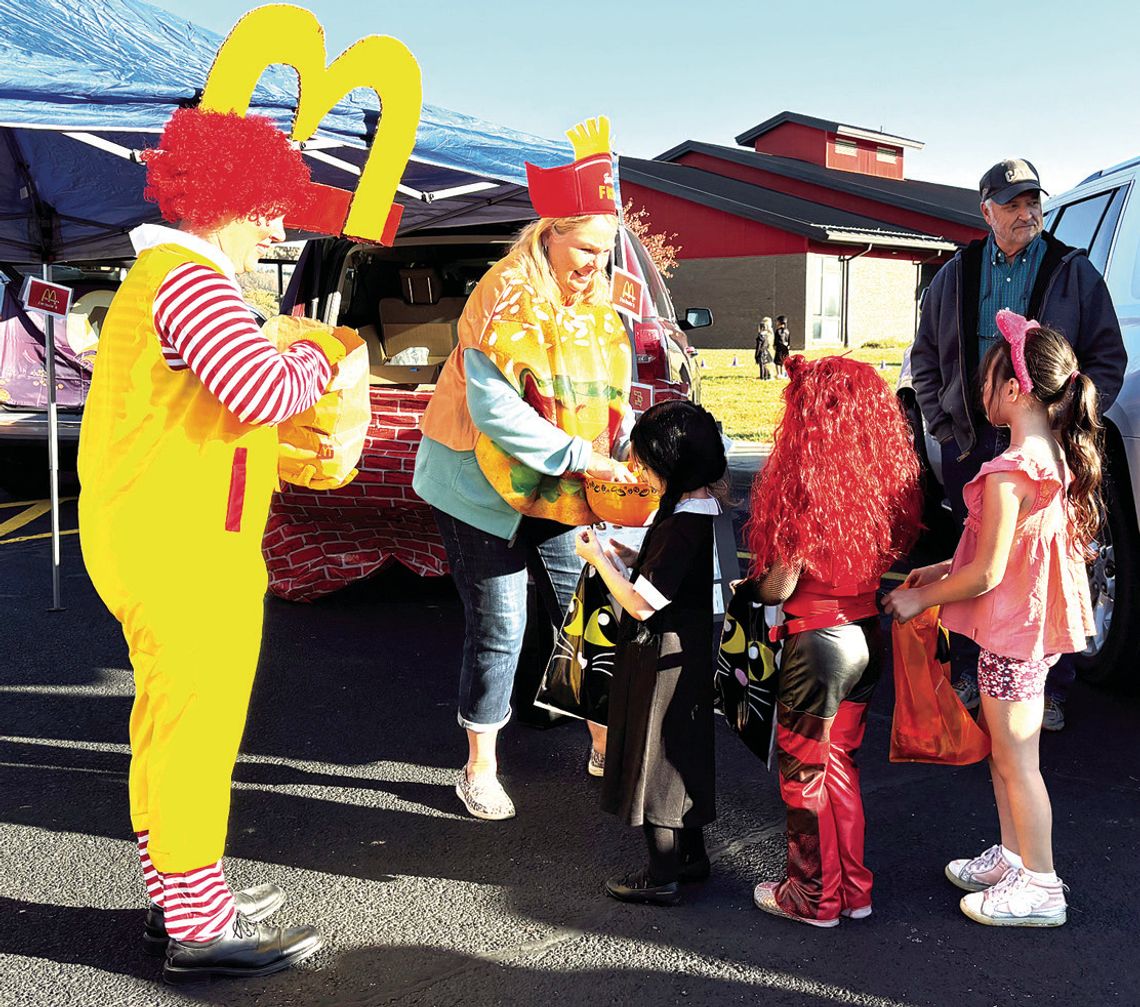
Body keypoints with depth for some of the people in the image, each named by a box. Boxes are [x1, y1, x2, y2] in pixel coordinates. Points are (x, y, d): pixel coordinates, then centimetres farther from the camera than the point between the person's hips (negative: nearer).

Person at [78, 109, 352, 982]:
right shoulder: (191, 280, -16)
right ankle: (201, 929, 7)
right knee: (198, 724, -3)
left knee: (170, 720, 17)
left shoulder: (162, 274, 18)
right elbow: (264, 392, -28)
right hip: (182, 550, -11)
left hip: (155, 539, 11)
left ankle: (177, 898, 30)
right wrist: (320, 354, -10)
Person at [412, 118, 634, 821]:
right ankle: (480, 770, 18)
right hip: (484, 491, -6)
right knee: (498, 630, 1)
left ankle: (605, 745, 25)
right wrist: (580, 456, -30)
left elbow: (610, 395, 8)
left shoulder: (599, 306, 4)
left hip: (559, 497, 6)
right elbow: (493, 409, -27)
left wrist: (627, 447, -13)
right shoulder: (507, 300, -18)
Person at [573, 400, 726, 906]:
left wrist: (598, 559, -13)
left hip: (665, 658, -9)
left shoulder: (682, 525, -26)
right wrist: (629, 557, 8)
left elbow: (641, 603, -25)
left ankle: (662, 876, 15)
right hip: (692, 651, 9)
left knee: (656, 759, 4)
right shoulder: (705, 508, 3)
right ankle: (691, 854, 35)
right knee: (684, 755, 20)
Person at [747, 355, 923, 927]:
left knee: (804, 770, 10)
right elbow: (890, 557, 9)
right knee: (839, 761, 21)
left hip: (817, 639, -7)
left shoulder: (804, 487, -21)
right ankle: (853, 888, 31)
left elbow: (778, 587, -16)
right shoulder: (889, 475, -1)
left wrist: (754, 583, 5)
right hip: (866, 632, 7)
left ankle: (813, 897, 25)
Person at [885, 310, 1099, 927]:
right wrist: (941, 570, 13)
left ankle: (1040, 888, 17)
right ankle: (1012, 856, 36)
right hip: (1036, 625, 9)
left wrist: (920, 599, -9)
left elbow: (987, 574, -23)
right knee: (1003, 750, 22)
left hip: (1012, 631, -9)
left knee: (1016, 760, 4)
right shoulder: (1057, 458, 3)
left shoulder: (1007, 473, -26)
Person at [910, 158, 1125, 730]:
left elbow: (1108, 360, 3)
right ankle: (968, 676, 23)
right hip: (971, 445, 2)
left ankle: (1051, 689, 11)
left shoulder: (1074, 273, 3)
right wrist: (943, 424, 7)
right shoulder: (955, 277, 10)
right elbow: (925, 359, 17)